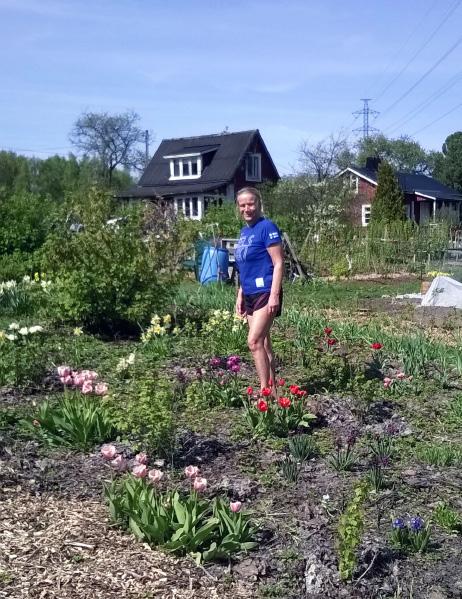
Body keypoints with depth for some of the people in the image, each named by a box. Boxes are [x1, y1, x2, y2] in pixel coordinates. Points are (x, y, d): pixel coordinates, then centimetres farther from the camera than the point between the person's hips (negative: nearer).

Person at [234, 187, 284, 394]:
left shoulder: (267, 227, -11)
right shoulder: (244, 231, 14)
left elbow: (278, 264, -14)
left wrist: (274, 295, -21)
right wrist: (240, 295, 19)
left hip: (265, 293, -8)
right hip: (250, 294, 8)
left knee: (254, 341, -13)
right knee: (263, 343, 10)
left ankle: (265, 390, -6)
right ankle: (272, 390, 18)